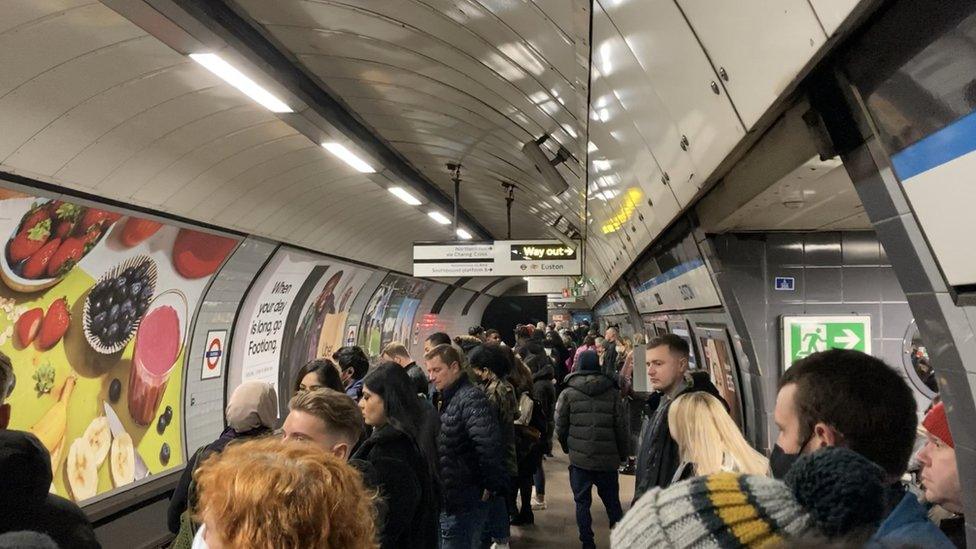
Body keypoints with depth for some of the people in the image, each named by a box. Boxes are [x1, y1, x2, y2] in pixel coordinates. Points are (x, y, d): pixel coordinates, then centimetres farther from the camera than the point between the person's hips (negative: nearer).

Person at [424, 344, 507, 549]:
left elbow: (489, 445, -31)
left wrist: (492, 485, -23)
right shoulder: (444, 398, 11)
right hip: (445, 501, 9)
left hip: (463, 505, -9)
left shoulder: (471, 398, -20)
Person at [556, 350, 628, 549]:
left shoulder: (568, 393, -5)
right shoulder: (612, 392, -3)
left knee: (582, 502, 11)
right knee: (612, 501, 15)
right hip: (608, 458, 1)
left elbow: (560, 426, -2)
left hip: (579, 458, -1)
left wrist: (567, 447, 15)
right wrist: (622, 454, 11)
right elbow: (621, 426, -1)